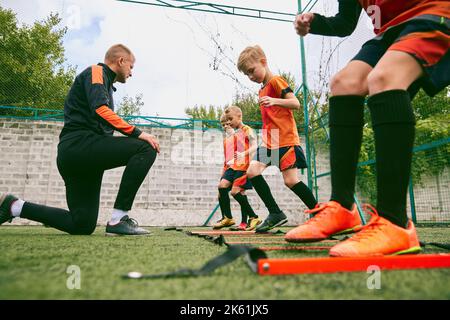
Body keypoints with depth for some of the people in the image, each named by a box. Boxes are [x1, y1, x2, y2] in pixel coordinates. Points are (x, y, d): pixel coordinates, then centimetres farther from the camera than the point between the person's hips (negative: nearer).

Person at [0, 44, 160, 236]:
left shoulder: (105, 83, 30)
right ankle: (118, 219, -22)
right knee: (146, 148, -21)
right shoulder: (96, 72, 3)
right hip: (80, 144, -9)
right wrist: (137, 133, -22)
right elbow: (100, 109, -18)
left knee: (82, 226, 8)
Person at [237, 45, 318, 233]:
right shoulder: (263, 89, 21)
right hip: (269, 141, 8)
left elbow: (296, 103, -13)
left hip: (286, 139, -8)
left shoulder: (276, 81, -4)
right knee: (252, 171, -6)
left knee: (291, 180, -11)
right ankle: (275, 213, -2)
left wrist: (274, 101, -28)